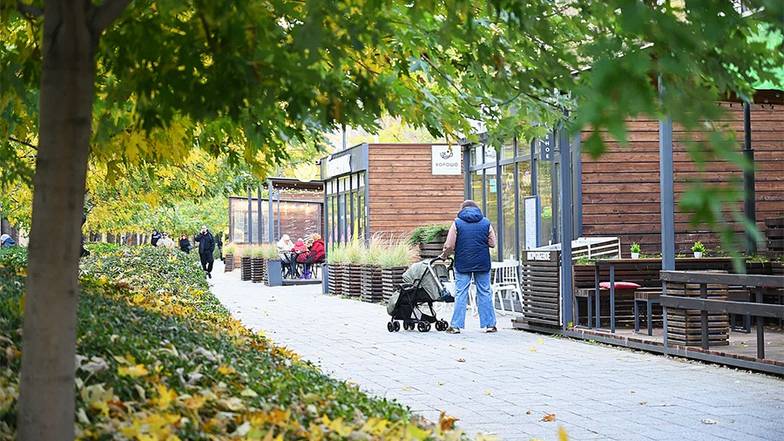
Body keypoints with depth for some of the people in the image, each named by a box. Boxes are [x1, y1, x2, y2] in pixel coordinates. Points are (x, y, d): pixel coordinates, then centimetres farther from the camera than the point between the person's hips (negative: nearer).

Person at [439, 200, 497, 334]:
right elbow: (492, 244, 4)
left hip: (462, 264, -1)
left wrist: (444, 255, 13)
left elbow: (450, 246, -5)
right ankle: (489, 324, 8)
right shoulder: (486, 222, 4)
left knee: (461, 294, 2)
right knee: (485, 293, 7)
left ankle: (456, 325, 0)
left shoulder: (457, 223, -1)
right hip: (483, 263, 1)